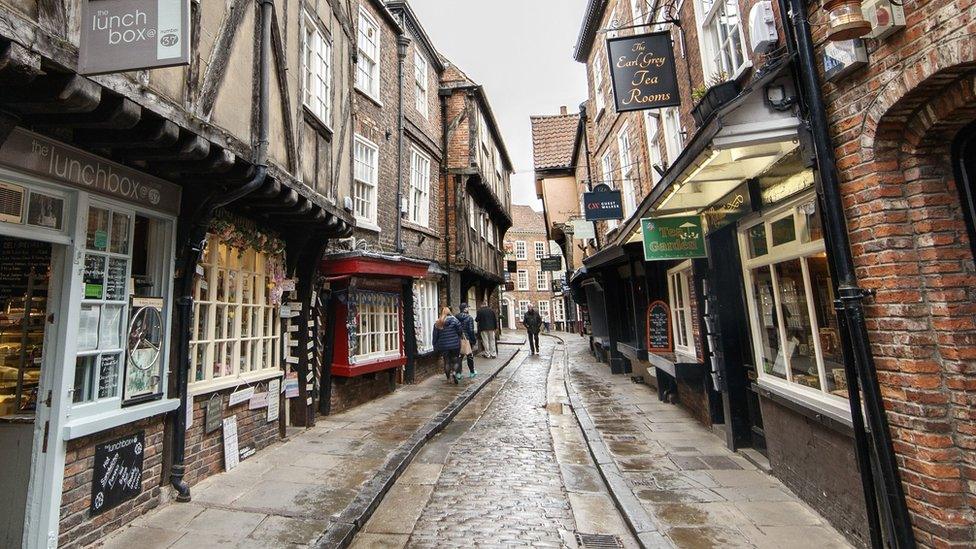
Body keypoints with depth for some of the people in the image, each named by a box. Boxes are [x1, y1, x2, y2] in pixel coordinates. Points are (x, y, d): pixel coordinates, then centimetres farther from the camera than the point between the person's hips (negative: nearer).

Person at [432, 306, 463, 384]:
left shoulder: (437, 323, 2)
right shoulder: (453, 320, -6)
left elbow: (435, 336, 4)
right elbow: (460, 331, -9)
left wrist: (435, 347, 12)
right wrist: (458, 338, 9)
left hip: (443, 346, 2)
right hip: (455, 345, -2)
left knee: (446, 361, 13)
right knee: (455, 360, 10)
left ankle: (448, 378, 16)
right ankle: (455, 372, -13)